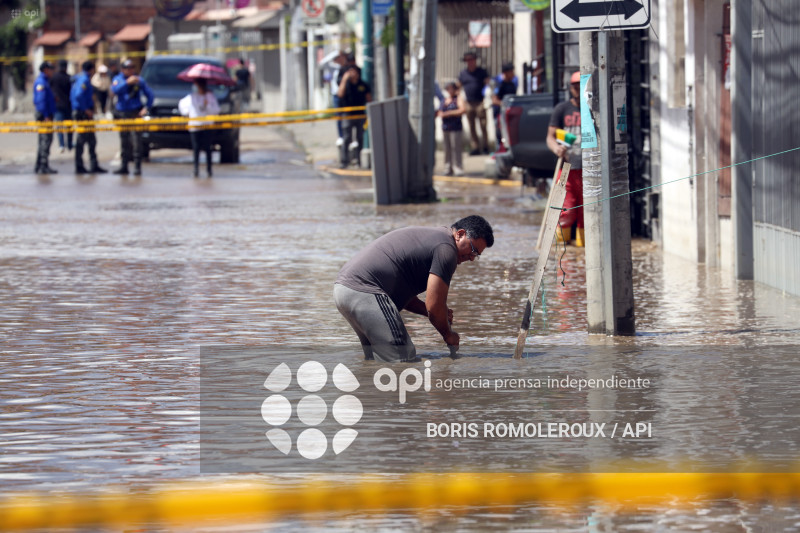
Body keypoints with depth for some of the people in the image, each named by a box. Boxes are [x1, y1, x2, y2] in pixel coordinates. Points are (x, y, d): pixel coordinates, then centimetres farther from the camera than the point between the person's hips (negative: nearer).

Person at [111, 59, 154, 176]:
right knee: (124, 141, 8)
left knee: (136, 139, -9)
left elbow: (149, 95, 10)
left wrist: (146, 108, -3)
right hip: (122, 113, 2)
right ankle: (124, 166, 16)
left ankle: (137, 166, -8)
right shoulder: (118, 79, 5)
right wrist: (127, 82, -25)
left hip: (135, 113, -2)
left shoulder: (139, 80, 5)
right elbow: (115, 90, -16)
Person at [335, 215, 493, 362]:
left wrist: (440, 313, 15)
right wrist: (448, 335, 6)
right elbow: (434, 306, -13)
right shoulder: (446, 248, -7)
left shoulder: (428, 236, 25)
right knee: (404, 360, -14)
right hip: (365, 293, -11)